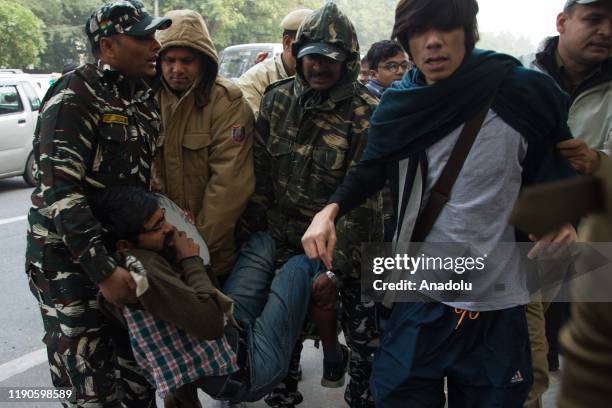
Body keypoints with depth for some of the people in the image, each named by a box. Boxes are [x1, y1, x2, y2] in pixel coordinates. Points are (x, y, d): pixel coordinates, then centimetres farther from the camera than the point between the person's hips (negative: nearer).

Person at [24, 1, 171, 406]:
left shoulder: (145, 97, 7)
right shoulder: (74, 98, -17)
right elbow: (59, 193, -24)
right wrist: (102, 270, -29)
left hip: (125, 249, 7)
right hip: (70, 259, -7)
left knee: (141, 360, 16)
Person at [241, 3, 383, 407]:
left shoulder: (367, 113, -17)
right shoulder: (277, 100, -2)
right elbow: (260, 168, 3)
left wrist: (334, 258, -21)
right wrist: (254, 228, 3)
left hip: (347, 240, -4)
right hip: (286, 236, 4)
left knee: (363, 329, 7)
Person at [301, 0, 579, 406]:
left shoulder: (524, 95, -11)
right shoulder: (400, 105, -2)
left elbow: (557, 170, 3)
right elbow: (373, 169, 9)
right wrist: (330, 211, -8)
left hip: (497, 309, -1)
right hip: (417, 301, 2)